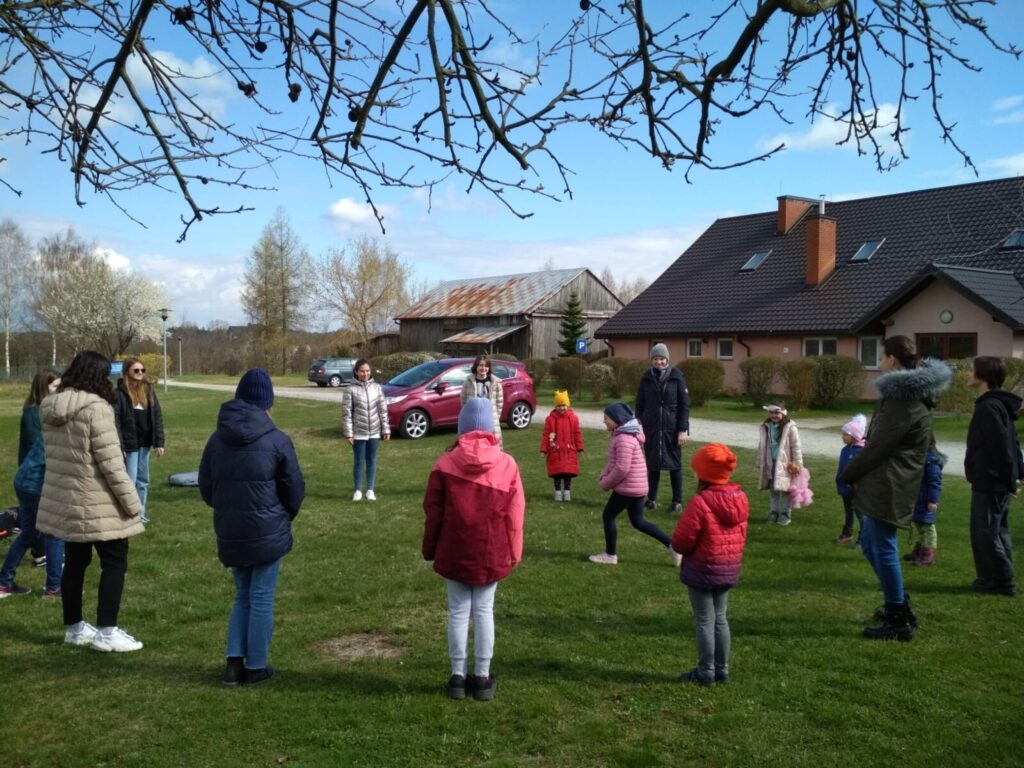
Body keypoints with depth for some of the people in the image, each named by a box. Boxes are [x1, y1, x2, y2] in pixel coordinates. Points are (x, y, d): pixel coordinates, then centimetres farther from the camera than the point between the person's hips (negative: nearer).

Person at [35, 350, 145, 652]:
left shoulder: (51, 409, 7)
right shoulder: (95, 407, -18)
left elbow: (57, 456, 14)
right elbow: (110, 461, -19)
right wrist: (132, 501, -13)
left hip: (64, 500, 8)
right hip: (98, 505, -8)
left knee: (75, 562, 17)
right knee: (114, 563, 3)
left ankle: (74, 628, 26)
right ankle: (106, 632, 4)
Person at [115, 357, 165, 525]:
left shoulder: (148, 389, 6)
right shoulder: (120, 392, -10)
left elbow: (157, 417, 7)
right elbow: (115, 420, -13)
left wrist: (159, 442, 2)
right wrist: (119, 446, -18)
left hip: (145, 443, 6)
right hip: (129, 443, -6)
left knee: (143, 480, 13)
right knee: (130, 481, -2)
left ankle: (140, 514, 23)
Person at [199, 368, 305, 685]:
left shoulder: (217, 439, 2)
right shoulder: (277, 440, -11)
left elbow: (206, 489, 8)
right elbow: (295, 490, -5)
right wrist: (284, 516, 15)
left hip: (230, 534, 4)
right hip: (268, 533, -4)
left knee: (242, 597, 19)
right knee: (262, 599, 7)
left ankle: (235, 662, 13)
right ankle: (256, 667, 15)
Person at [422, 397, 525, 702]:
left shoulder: (446, 463, -6)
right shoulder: (507, 464, -6)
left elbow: (433, 511, -1)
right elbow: (515, 514, -2)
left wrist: (430, 549, 10)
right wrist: (514, 552, 8)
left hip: (454, 552, 0)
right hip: (492, 553, 0)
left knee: (458, 612, 9)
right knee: (484, 611, 9)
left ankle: (458, 677, 16)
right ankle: (482, 678, 15)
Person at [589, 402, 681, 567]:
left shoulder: (624, 439, -22)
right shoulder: (622, 434, 12)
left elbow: (622, 468, -25)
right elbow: (614, 461, 18)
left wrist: (606, 484, -13)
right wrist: (603, 475, 4)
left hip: (628, 487, -10)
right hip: (638, 486, 10)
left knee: (608, 516, 4)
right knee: (638, 521, 16)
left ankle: (610, 555, 16)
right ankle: (672, 545, 15)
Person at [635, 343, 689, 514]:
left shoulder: (676, 377, -3)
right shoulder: (647, 378, 4)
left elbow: (684, 405, -3)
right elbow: (640, 404, 9)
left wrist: (683, 430, -8)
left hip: (671, 428, -2)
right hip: (651, 428, 2)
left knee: (674, 465, 3)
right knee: (652, 464, 9)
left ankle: (677, 502, 10)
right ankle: (651, 500, 19)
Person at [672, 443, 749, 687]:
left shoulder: (700, 503, -23)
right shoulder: (740, 498, 0)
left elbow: (682, 540, -18)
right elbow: (741, 535, 9)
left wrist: (677, 546, 3)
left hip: (702, 571, -7)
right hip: (729, 570, 7)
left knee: (704, 621, 5)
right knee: (720, 619, 17)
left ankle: (706, 672, 13)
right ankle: (721, 670, 24)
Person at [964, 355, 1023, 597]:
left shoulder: (988, 407, -20)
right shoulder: (999, 404, 12)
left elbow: (1002, 446, -23)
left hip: (989, 481, -10)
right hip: (996, 480, 10)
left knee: (985, 532, -3)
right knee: (997, 531, 15)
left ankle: (1002, 582, 4)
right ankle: (995, 578, 22)